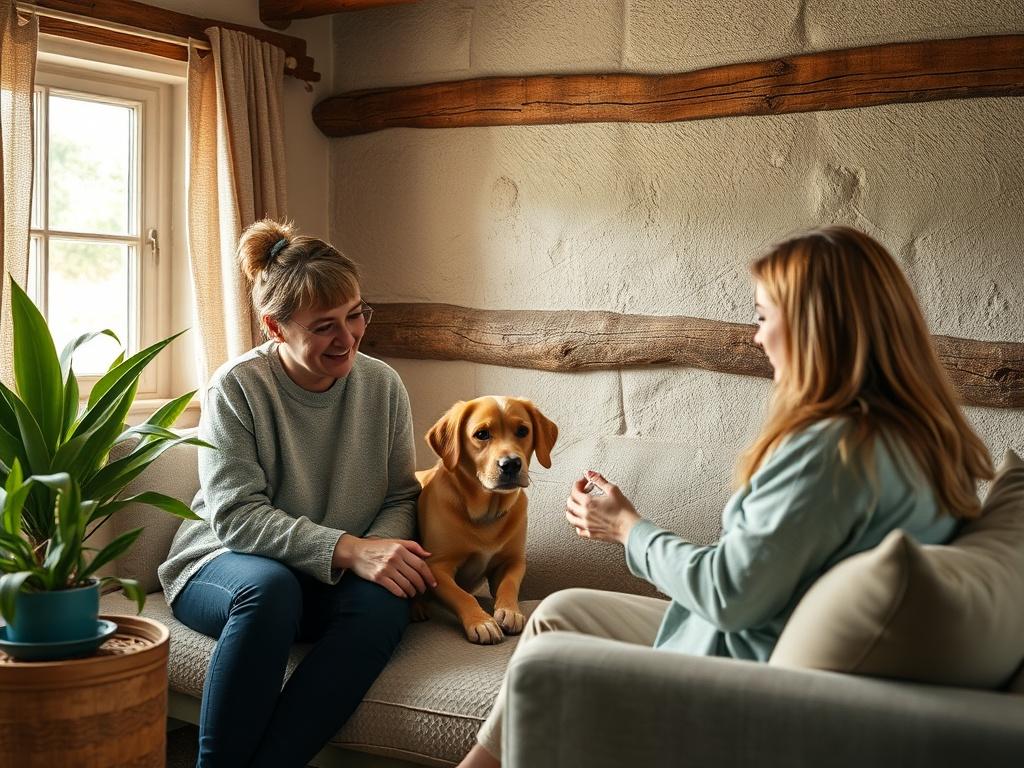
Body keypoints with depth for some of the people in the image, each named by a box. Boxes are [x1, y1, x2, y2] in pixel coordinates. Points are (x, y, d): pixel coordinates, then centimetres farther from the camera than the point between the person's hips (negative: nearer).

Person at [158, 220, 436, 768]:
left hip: (335, 581, 3)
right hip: (226, 563, -3)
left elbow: (400, 497, 3)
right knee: (270, 587, -37)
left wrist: (382, 547, -22)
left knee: (387, 600, -30)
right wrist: (348, 549, -30)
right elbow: (235, 516, -18)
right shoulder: (236, 387, -12)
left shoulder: (382, 386, -1)